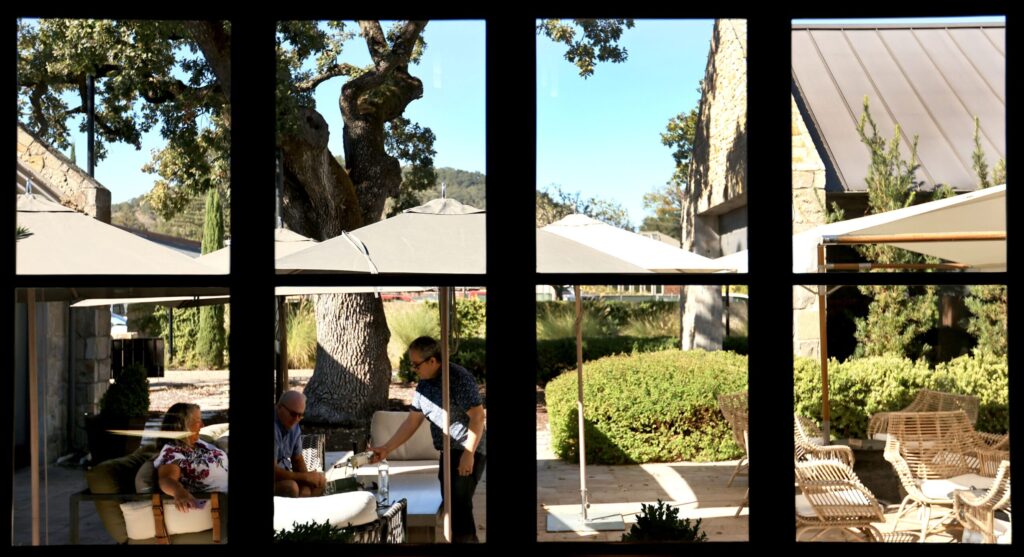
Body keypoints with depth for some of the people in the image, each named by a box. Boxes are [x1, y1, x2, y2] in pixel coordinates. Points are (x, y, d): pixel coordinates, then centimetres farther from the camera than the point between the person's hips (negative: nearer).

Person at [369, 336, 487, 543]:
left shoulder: (458, 377, -17)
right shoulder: (423, 386, 8)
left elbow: (477, 415, -20)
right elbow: (412, 421, 13)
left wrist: (469, 454, -23)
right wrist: (386, 449, 9)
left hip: (468, 452, -8)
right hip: (447, 453, 9)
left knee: (459, 505, -14)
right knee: (450, 506, 10)